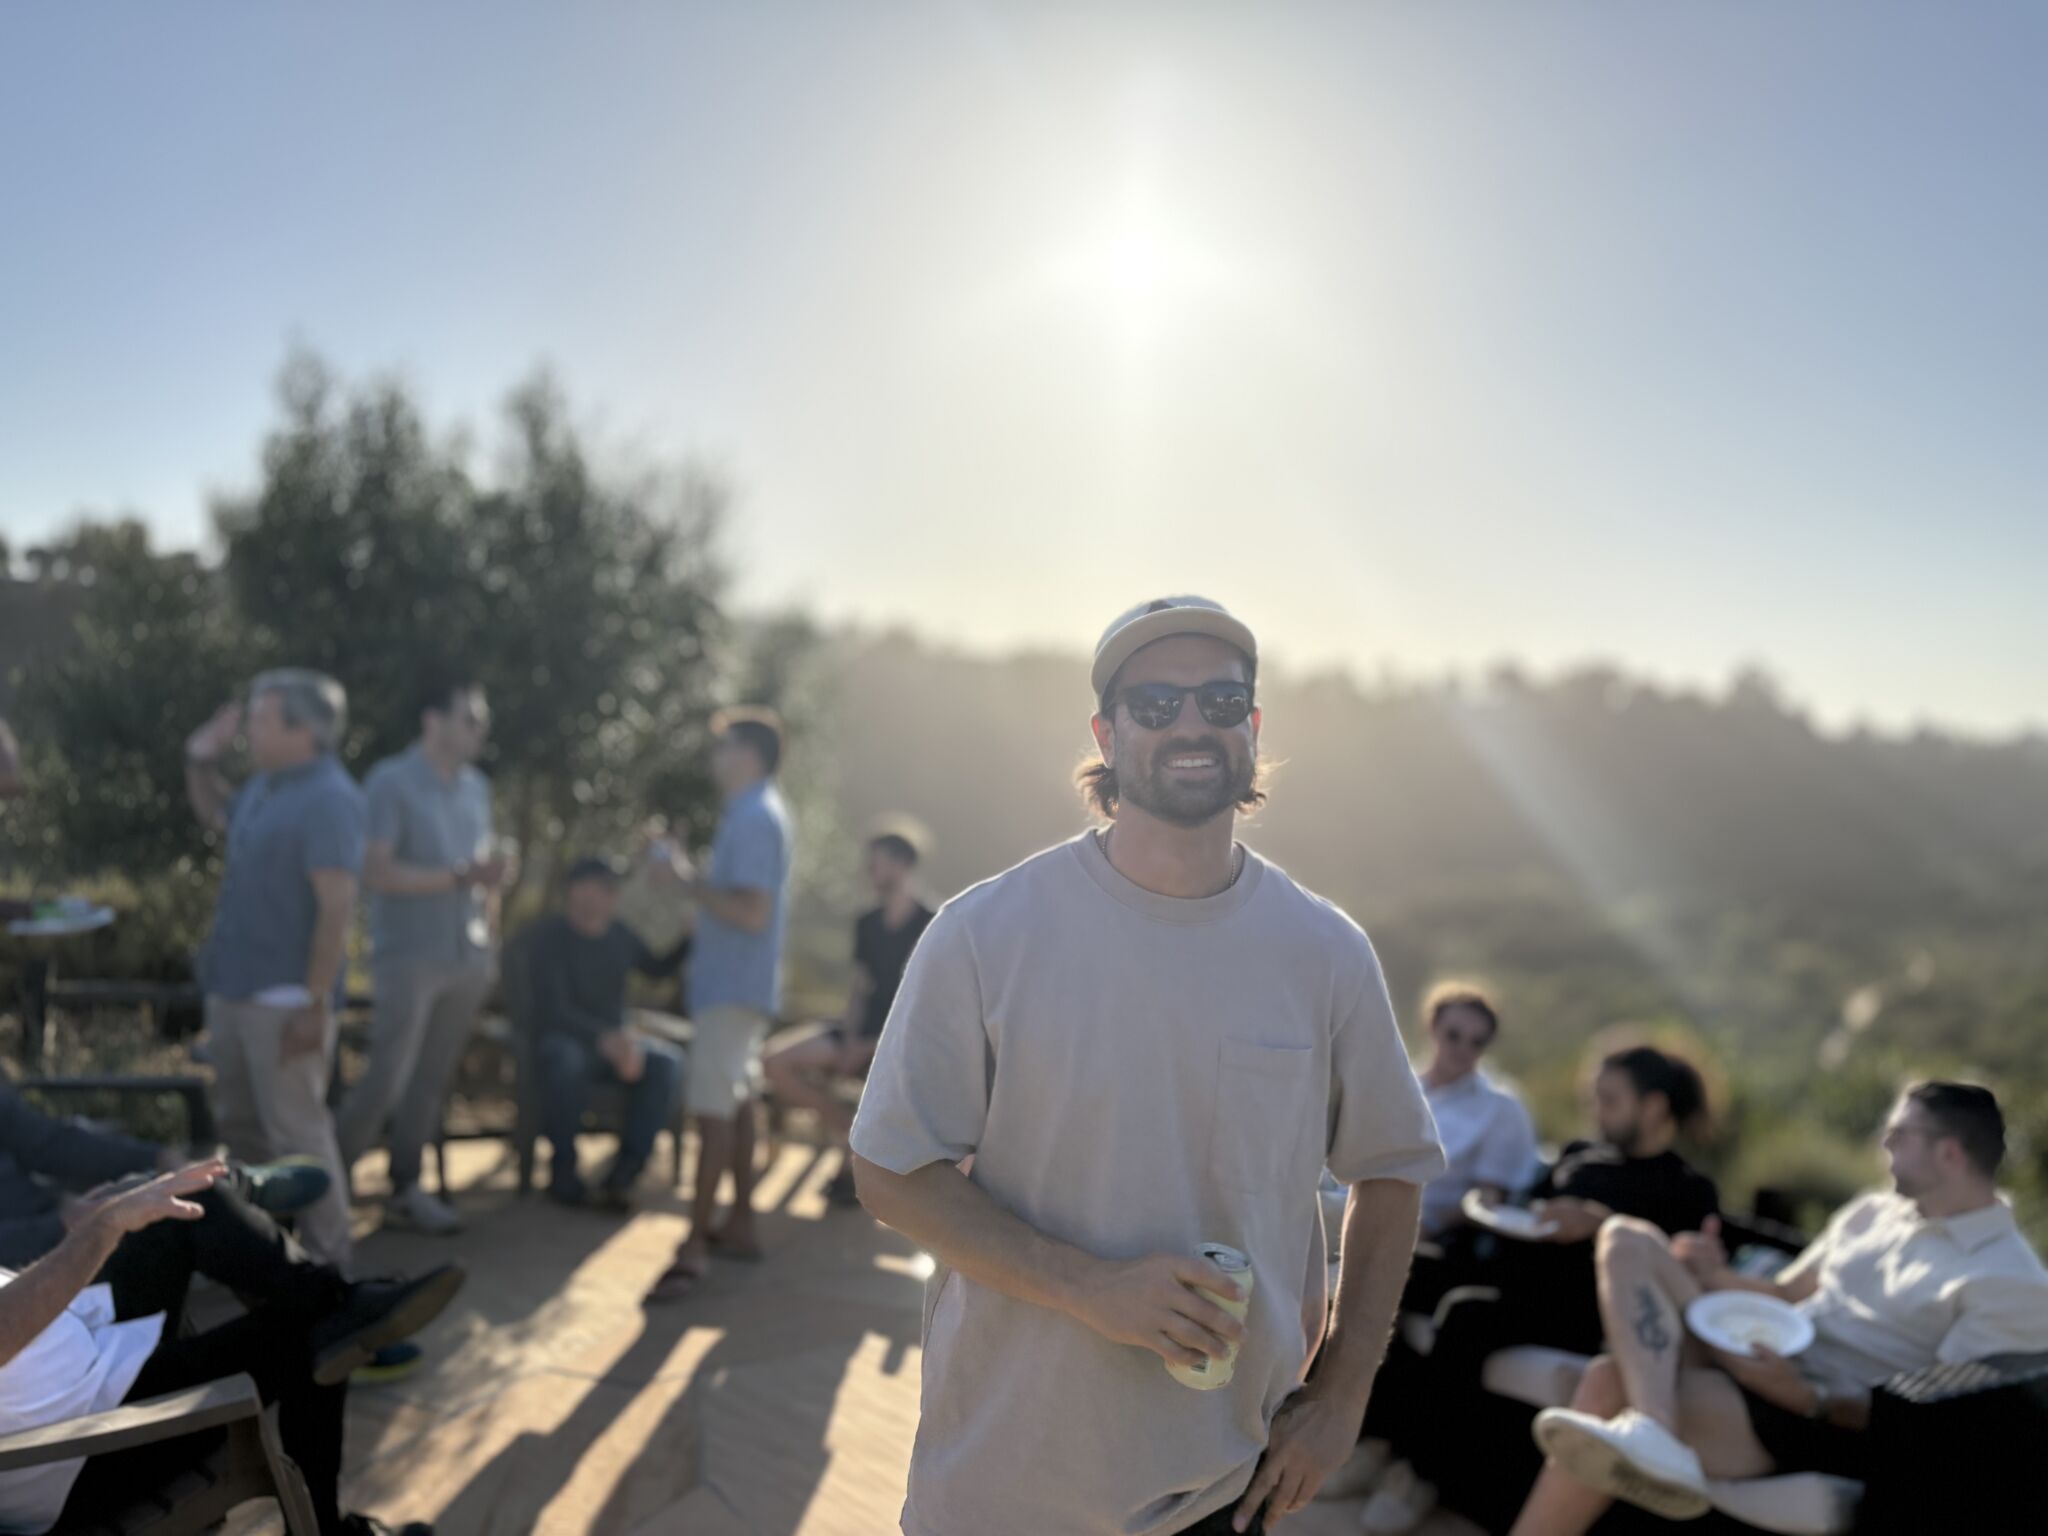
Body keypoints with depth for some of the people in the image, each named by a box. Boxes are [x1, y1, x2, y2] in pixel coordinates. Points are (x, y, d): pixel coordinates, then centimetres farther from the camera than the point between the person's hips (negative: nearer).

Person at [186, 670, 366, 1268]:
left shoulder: (328, 799, -19)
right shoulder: (265, 786, 10)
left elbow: (336, 907, -23)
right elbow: (214, 815, 32)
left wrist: (315, 1004, -25)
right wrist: (202, 759, 13)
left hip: (286, 997, -9)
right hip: (234, 988, 10)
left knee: (295, 1131, -3)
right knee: (242, 1125, 19)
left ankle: (323, 1261, 8)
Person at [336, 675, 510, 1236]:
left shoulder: (476, 787, 13)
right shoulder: (391, 783, -9)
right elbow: (375, 872, -16)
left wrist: (489, 936, 7)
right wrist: (459, 877, -20)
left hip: (465, 958, 6)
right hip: (409, 957, -6)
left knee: (431, 1079, 10)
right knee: (387, 1080, -6)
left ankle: (405, 1189, 20)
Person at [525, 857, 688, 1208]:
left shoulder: (619, 935, 5)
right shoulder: (549, 934, -11)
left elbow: (658, 968, 26)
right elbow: (552, 1010, -21)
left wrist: (691, 934, 8)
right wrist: (605, 1038, -36)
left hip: (613, 1040, 5)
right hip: (562, 1039, -4)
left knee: (667, 1061, -25)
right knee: (566, 1060, -40)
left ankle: (624, 1171, -24)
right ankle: (562, 1170, -19)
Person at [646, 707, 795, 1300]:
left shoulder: (755, 819, -18)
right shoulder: (758, 813, 15)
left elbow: (753, 913, -25)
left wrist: (691, 883, -18)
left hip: (733, 985, -11)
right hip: (735, 982, 11)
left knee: (714, 1111, -9)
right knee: (735, 1103, 16)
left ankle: (695, 1247, -5)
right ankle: (739, 1225, 26)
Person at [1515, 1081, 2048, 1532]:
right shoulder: (1872, 1212, 18)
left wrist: (1807, 1398, -24)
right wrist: (1718, 1278, 0)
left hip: (1832, 1423, -8)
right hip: (1764, 1363, 8)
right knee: (1628, 1239, -20)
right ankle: (1649, 1432, -39)